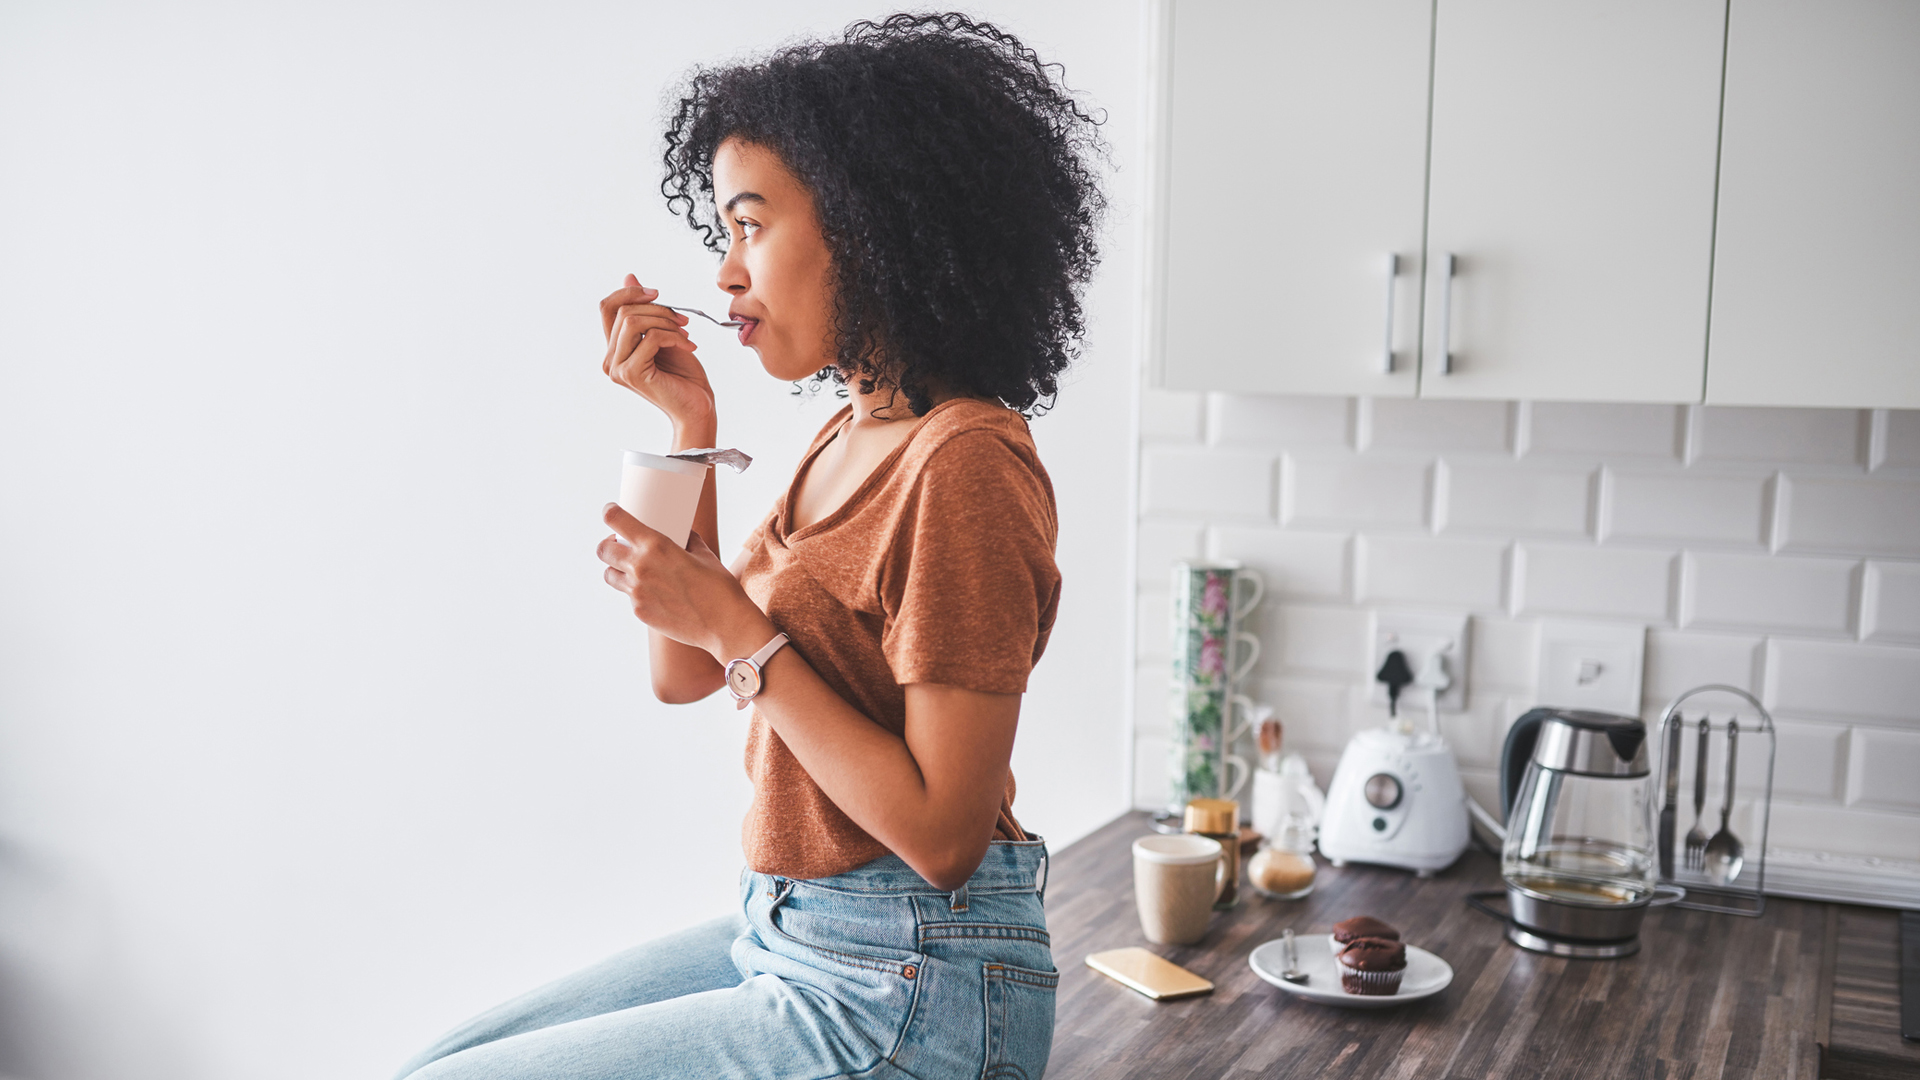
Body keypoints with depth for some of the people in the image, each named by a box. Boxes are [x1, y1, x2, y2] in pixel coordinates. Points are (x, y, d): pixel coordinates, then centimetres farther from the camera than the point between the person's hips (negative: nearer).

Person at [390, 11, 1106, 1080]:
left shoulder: (964, 464, -21)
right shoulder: (850, 436, 8)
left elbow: (944, 832, -23)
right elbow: (683, 673, 12)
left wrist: (738, 628, -20)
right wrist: (693, 429, 4)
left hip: (906, 992, -9)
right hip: (788, 934, 9)